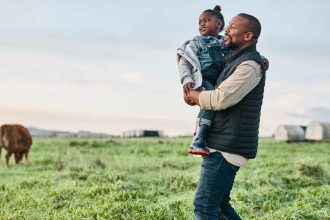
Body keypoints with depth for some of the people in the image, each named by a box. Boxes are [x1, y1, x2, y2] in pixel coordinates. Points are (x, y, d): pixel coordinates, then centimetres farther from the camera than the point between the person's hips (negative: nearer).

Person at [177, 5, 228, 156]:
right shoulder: (195, 43, 12)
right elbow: (183, 63, 4)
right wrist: (186, 80, -14)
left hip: (220, 83, 6)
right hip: (202, 81, -6)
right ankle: (197, 142, -38)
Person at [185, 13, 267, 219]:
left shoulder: (250, 65, -13)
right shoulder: (236, 61, 18)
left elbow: (219, 99, -21)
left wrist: (191, 94, -4)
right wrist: (197, 95, 14)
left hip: (228, 146, -10)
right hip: (221, 143, 10)